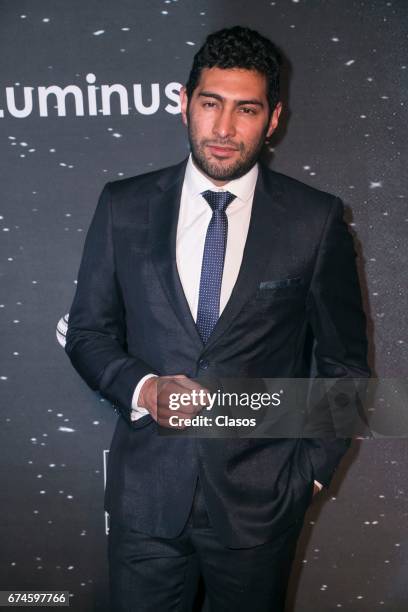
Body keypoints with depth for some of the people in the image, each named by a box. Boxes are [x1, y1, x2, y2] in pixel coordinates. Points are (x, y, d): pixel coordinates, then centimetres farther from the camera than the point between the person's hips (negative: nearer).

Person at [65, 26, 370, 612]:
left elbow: (344, 360, 2)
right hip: (147, 492, 1)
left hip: (260, 497, -1)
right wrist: (142, 388, -13)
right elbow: (87, 332, 5)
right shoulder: (124, 206, -2)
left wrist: (313, 468, 0)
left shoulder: (316, 220, -6)